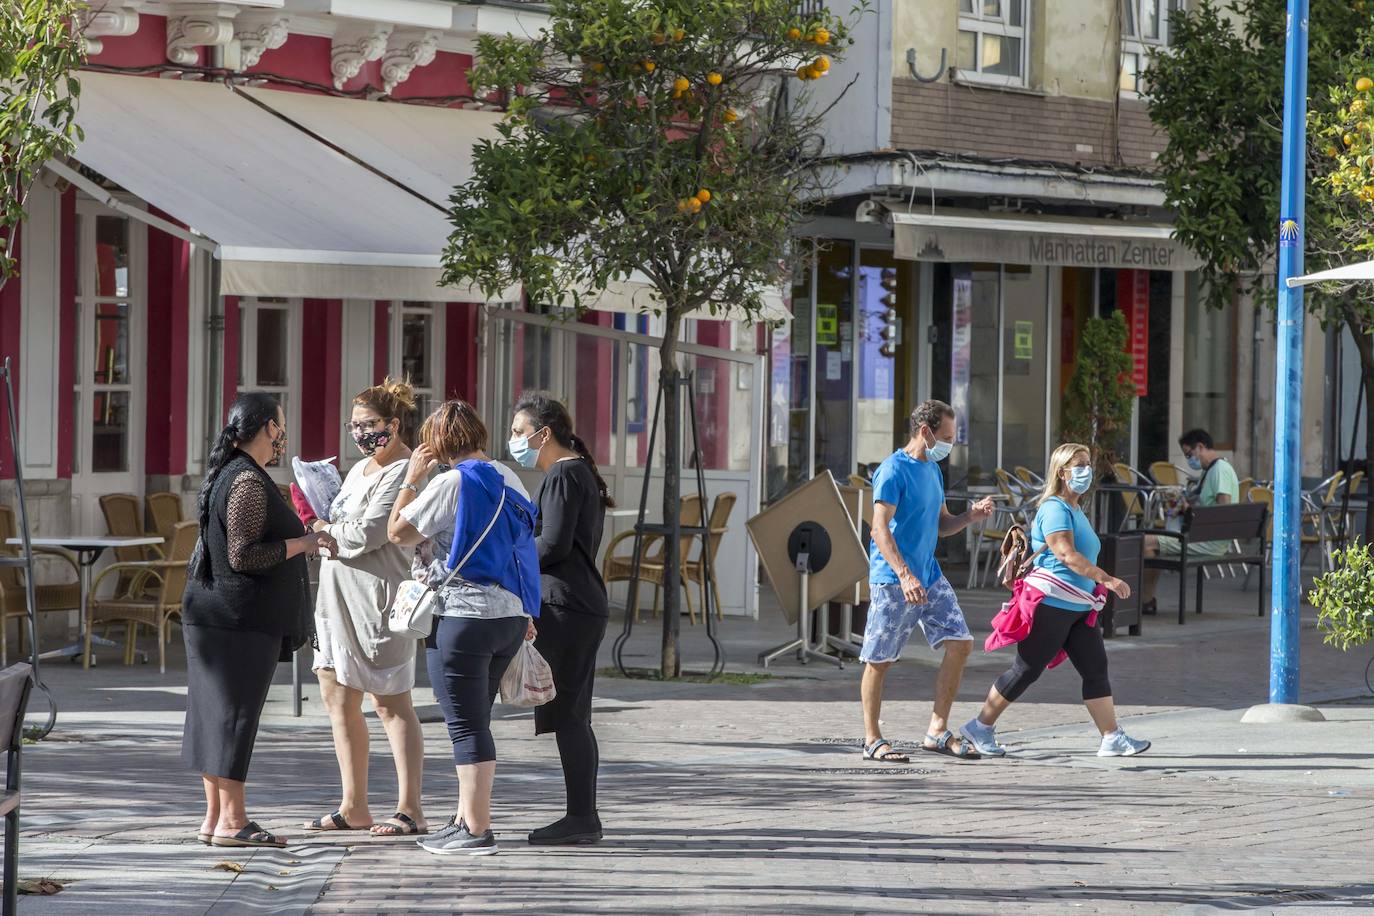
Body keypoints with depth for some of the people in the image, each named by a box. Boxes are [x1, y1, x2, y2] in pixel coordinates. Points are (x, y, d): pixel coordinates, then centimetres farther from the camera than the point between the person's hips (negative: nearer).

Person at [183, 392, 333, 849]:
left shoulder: (226, 475, 15)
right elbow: (242, 556, -22)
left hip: (213, 614, 10)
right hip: (242, 617, -10)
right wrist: (302, 543, -15)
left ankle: (215, 816, 15)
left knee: (214, 714, 10)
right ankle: (231, 821, -4)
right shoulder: (248, 482, -16)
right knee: (236, 712, -6)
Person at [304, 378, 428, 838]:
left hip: (378, 596, -10)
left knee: (390, 701, -6)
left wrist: (325, 530, -3)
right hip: (339, 594, 10)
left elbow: (365, 534, -19)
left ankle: (410, 809, -3)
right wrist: (325, 527, 1)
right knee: (337, 696, 10)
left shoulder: (403, 473, -12)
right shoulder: (360, 469, 18)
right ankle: (354, 806, 17)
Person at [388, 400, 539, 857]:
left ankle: (476, 830, -4)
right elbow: (522, 548, 16)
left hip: (463, 616, -8)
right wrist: (525, 612, 23)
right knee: (475, 721, 17)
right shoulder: (509, 479, 10)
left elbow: (398, 531, -9)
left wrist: (412, 478, 1)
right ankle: (468, 817, 22)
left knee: (466, 725, -4)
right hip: (510, 614, 8)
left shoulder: (452, 483, -13)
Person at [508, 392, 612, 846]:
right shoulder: (581, 472, 21)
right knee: (573, 716, 12)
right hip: (585, 607, 10)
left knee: (566, 715, -8)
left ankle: (581, 817, -7)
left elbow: (553, 544, -18)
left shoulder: (562, 475, -10)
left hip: (565, 606, -10)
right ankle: (583, 817, 15)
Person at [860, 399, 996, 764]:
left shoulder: (933, 470, 15)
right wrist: (905, 576, -29)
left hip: (929, 575, 9)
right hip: (892, 580, -9)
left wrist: (970, 516, 3)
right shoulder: (893, 471, -13)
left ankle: (938, 732, 7)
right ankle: (872, 740, 8)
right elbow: (880, 530, -20)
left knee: (960, 643, 1)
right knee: (879, 660, -1)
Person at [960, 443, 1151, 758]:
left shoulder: (1076, 510, 17)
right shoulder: (1055, 509, -13)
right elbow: (1066, 554, -25)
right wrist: (1107, 579, -29)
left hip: (1078, 608, 9)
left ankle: (1113, 739, 1)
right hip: (1051, 604, -9)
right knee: (1026, 669, -2)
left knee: (1096, 669, 2)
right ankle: (980, 728, 10)